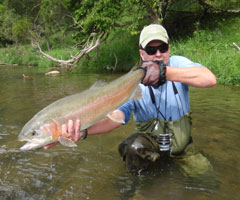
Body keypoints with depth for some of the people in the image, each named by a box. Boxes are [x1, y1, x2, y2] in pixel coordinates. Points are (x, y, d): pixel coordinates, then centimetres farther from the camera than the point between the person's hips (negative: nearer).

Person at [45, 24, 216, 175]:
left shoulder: (178, 63, -13)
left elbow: (210, 79, -34)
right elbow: (117, 115, -31)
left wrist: (164, 72, -48)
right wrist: (83, 129, -51)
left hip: (182, 144, 2)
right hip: (150, 143, -2)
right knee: (134, 147, -32)